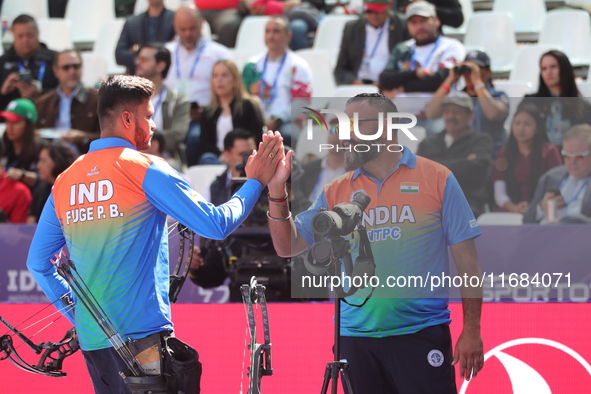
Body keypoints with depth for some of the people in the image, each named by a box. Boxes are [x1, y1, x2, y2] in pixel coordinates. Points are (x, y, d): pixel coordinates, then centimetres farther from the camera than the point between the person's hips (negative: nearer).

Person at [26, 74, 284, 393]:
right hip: (142, 332, -6)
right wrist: (255, 182, 6)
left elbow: (37, 264, 15)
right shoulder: (145, 169, -7)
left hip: (91, 340, 6)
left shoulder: (64, 182, 10)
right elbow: (217, 224, -7)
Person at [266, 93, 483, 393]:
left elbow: (466, 259, 0)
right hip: (356, 339, 3)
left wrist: (471, 331, -5)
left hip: (420, 333, -3)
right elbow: (288, 247, 8)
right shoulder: (336, 191, 10)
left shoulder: (437, 179, 0)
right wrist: (277, 191, -7)